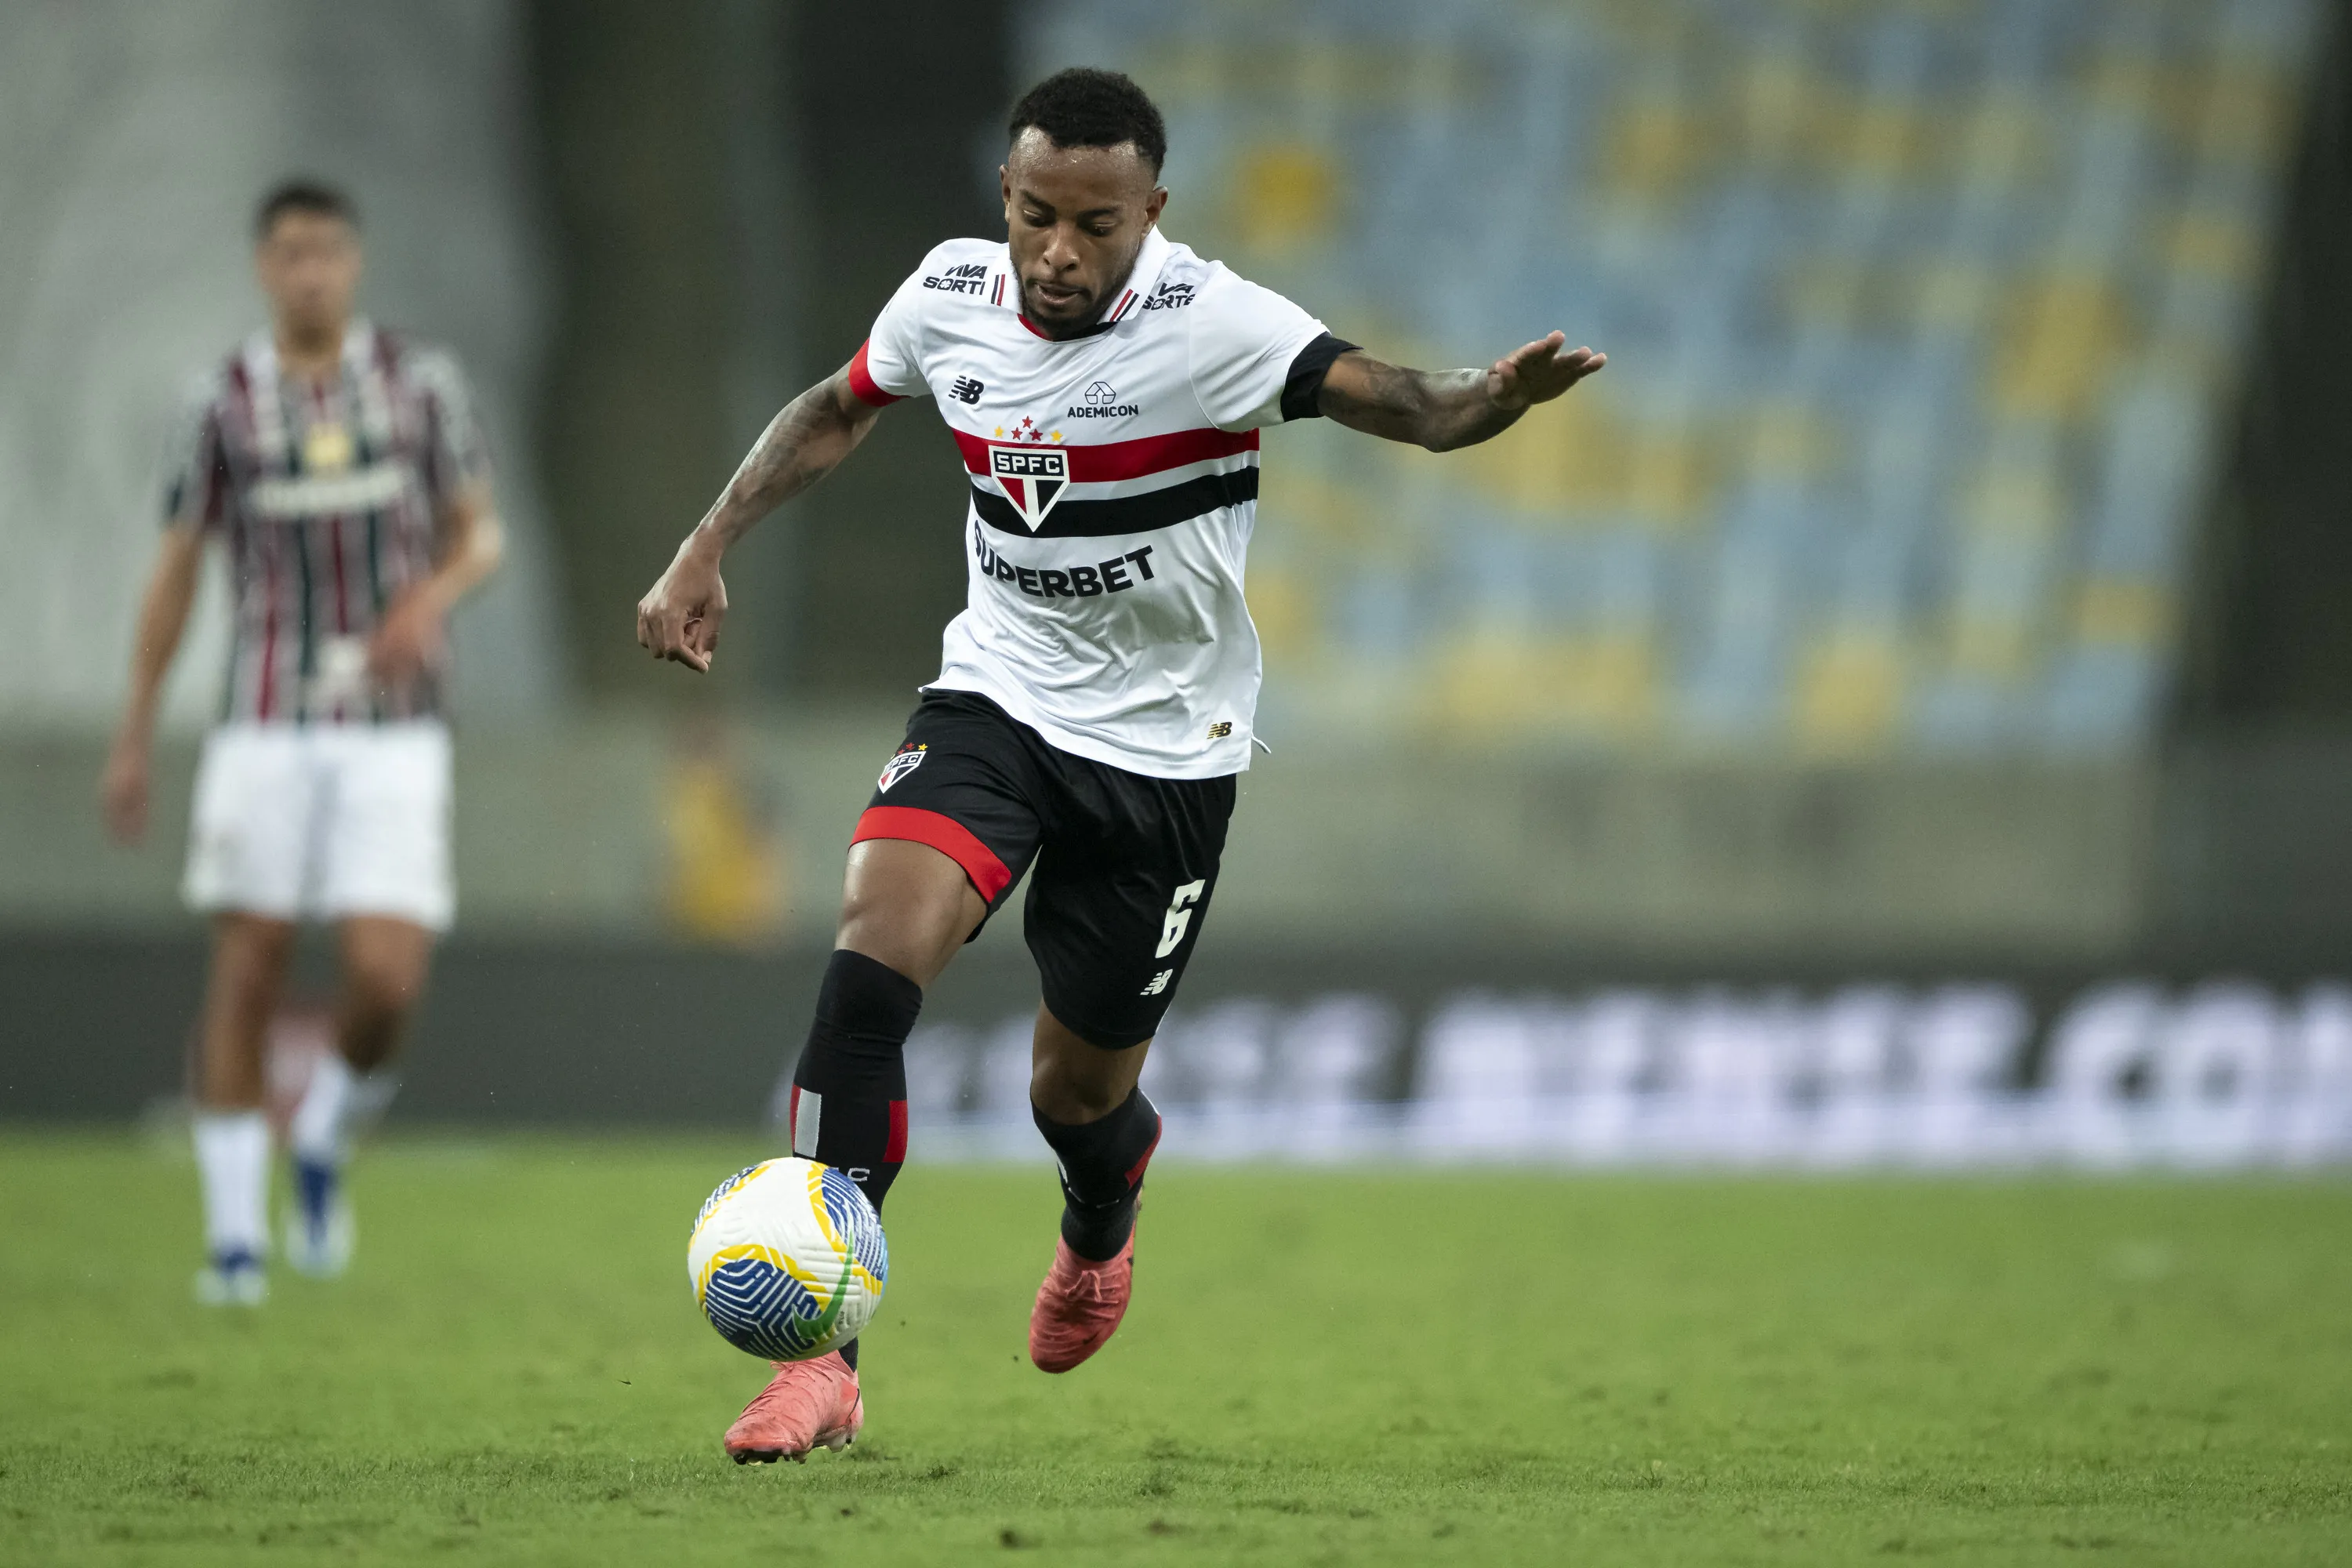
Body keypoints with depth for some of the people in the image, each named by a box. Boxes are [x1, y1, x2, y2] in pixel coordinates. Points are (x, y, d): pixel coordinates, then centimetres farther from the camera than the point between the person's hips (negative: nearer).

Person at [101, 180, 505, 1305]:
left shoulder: (420, 383, 2)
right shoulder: (224, 406, 1)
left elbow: (481, 533, 9)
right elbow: (177, 571, 6)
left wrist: (432, 598, -14)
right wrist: (133, 736, 5)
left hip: (394, 735, 0)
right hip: (265, 731, 0)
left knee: (386, 981, -12)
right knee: (246, 972, -4)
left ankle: (322, 1142, 19)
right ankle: (235, 1234, 6)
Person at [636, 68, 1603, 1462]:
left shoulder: (1208, 325, -21)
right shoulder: (951, 298, -7)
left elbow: (1396, 403, -34)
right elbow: (836, 415, 14)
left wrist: (1496, 398, -56)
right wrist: (706, 553, 7)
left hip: (1165, 746, -2)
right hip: (997, 701, 2)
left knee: (1078, 1092, 8)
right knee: (870, 964, -24)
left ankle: (1101, 1235, 49)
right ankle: (821, 1359, -21)